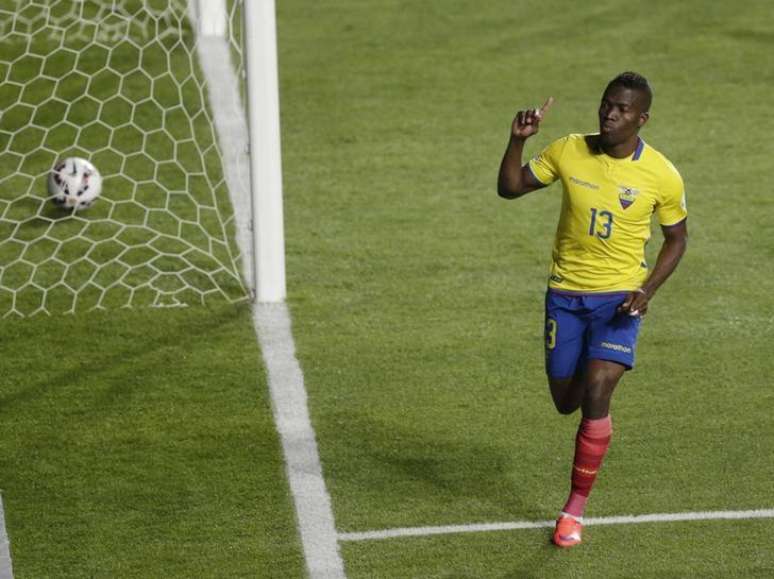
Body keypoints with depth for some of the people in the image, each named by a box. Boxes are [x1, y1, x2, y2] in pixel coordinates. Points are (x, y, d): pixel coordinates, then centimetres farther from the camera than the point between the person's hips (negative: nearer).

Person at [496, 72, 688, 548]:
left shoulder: (662, 176, -10)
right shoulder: (568, 152, -6)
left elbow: (677, 238, 4)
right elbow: (510, 188, 2)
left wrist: (647, 290, -10)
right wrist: (518, 140, -16)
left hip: (620, 297, -3)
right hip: (565, 294, 3)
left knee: (595, 395, -18)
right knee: (566, 400, 10)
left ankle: (576, 509, -5)